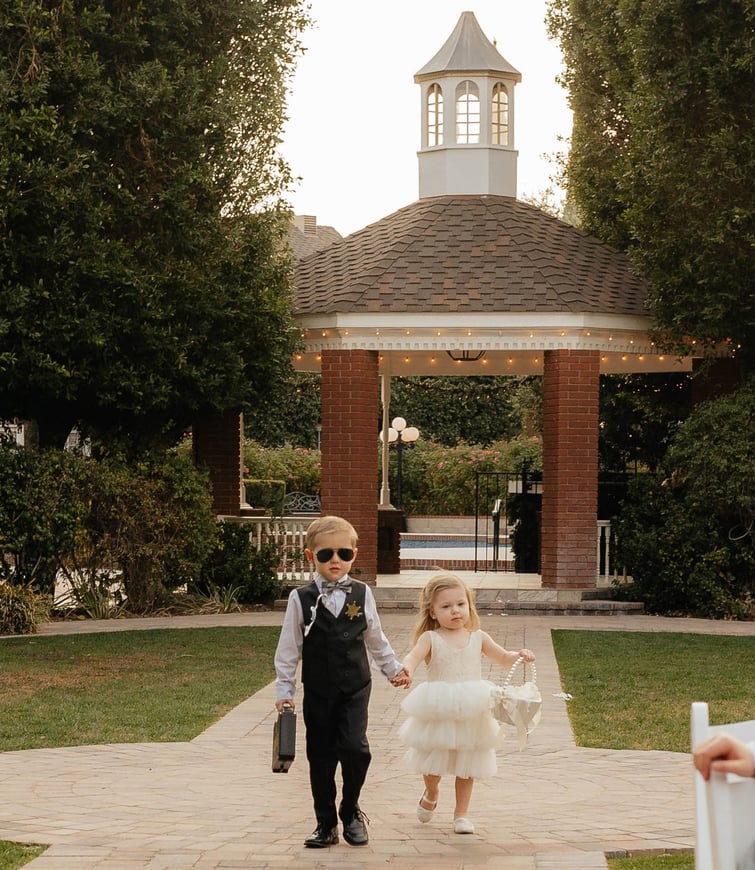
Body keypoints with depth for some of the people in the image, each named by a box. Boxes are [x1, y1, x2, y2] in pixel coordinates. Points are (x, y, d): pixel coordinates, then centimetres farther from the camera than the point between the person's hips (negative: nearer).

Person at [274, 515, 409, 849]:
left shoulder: (362, 594, 1)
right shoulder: (301, 599, -3)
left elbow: (375, 639, 15)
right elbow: (288, 648, 1)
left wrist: (393, 668, 19)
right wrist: (284, 689, -1)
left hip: (355, 689, 0)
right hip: (317, 693, 0)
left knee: (355, 747, -15)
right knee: (320, 757, 4)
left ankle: (351, 812, 8)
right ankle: (326, 824, 17)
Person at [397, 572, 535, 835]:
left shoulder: (477, 637, 3)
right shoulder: (430, 638, -7)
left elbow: (503, 658, 9)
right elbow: (413, 656, -24)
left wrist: (519, 656, -12)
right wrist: (406, 669, -46)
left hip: (471, 713, 2)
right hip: (436, 713, -2)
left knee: (466, 768, 9)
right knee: (433, 763, 9)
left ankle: (461, 813, 25)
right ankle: (431, 793, 41)